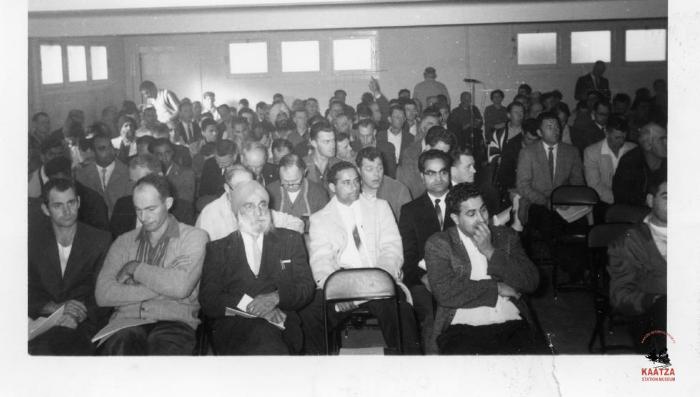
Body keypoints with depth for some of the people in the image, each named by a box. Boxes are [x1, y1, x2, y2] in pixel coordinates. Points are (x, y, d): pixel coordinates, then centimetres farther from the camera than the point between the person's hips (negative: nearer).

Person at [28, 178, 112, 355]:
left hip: (83, 323, -1)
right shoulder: (32, 239, 9)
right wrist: (55, 307, -16)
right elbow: (28, 294, 4)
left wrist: (78, 315, -20)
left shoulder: (101, 240, 6)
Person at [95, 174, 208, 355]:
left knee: (164, 349, -37)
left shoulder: (193, 237, 9)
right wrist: (161, 286, -4)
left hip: (173, 322, -2)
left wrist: (134, 268, 1)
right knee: (120, 346, -34)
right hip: (126, 321, 2)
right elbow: (102, 294, 3)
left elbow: (181, 286, -10)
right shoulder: (124, 242, 18)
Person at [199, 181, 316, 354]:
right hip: (233, 327, -1)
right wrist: (248, 304, -12)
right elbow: (208, 301, 5)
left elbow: (307, 288, 10)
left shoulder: (290, 240, 19)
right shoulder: (217, 248, 16)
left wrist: (275, 298, -11)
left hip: (281, 323, 1)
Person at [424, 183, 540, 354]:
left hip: (511, 323, 3)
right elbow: (444, 293, -8)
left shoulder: (506, 236, 17)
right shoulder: (437, 244, 6)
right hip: (463, 326, -2)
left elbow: (531, 282, 6)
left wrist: (490, 251, -2)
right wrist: (497, 288, -1)